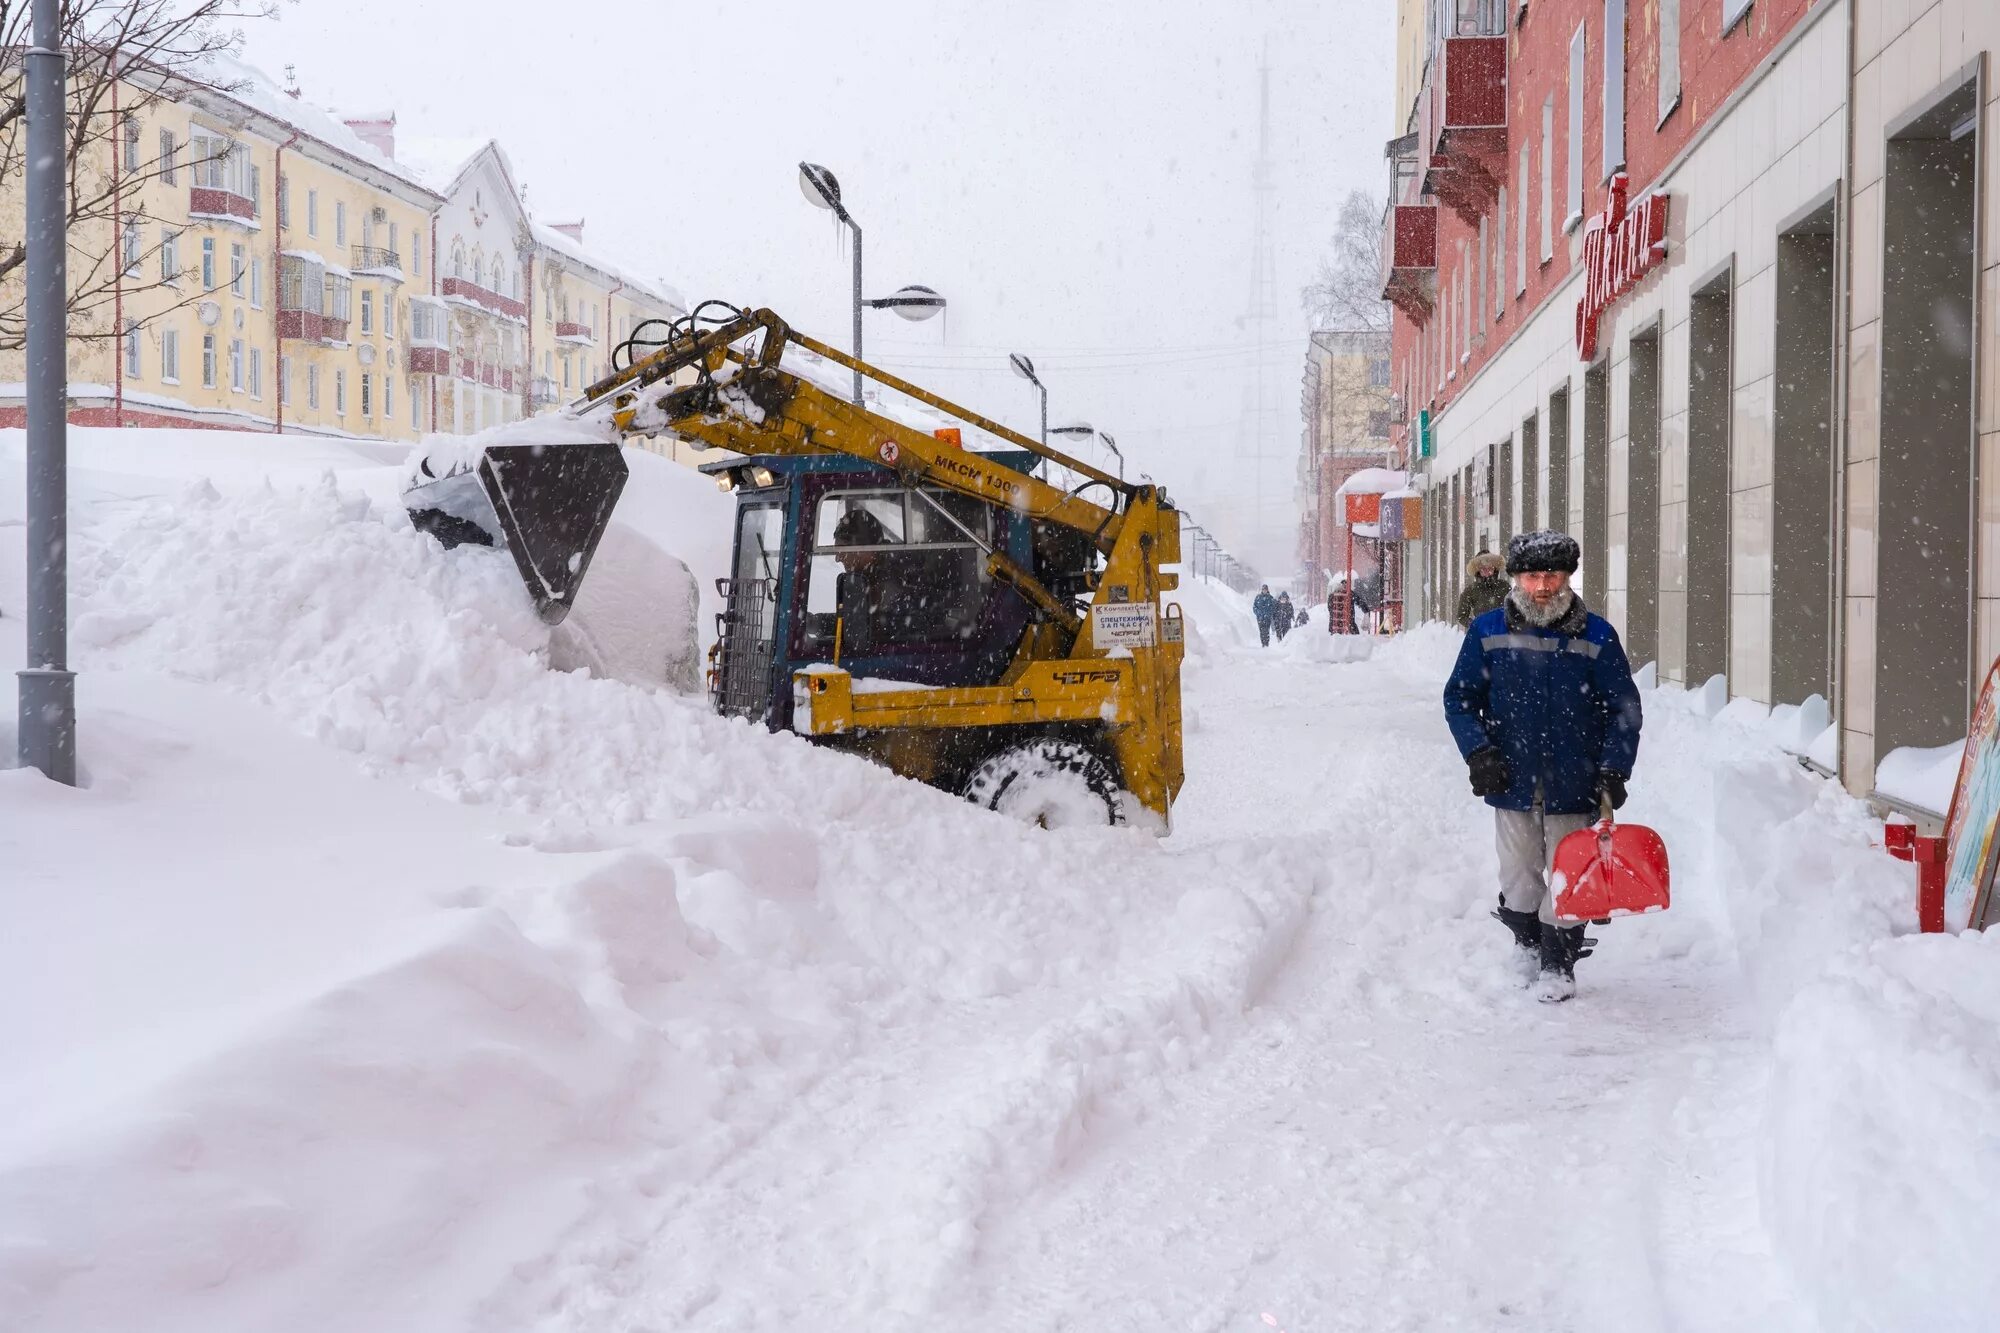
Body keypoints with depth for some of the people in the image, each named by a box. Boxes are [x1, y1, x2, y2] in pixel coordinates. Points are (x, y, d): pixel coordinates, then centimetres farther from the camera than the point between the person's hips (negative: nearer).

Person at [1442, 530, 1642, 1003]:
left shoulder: (1596, 636, -5)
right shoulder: (1487, 632, -2)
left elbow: (1624, 709, 0)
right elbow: (1459, 697, 6)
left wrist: (1614, 769, -8)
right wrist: (1478, 751, -8)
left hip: (1573, 785, -1)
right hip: (1512, 782, 2)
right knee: (1519, 874, 14)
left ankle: (1558, 964, 19)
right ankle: (1527, 945, 36)